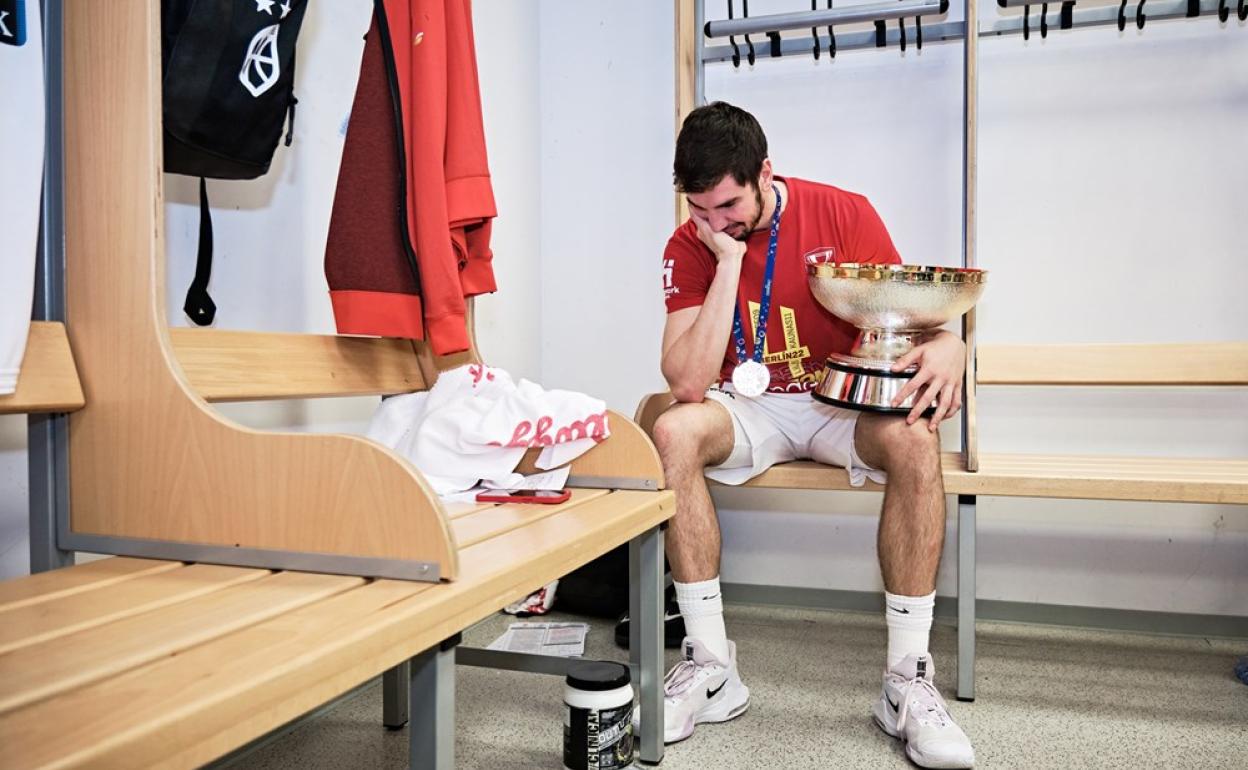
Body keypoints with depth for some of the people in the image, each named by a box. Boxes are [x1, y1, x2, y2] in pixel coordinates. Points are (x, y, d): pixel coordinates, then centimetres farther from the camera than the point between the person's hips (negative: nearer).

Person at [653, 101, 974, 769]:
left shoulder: (843, 214, -8)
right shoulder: (690, 248, -8)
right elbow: (687, 384, -20)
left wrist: (944, 344, -30)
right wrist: (730, 261, -23)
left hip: (843, 400, 0)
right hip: (747, 407, 1)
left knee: (915, 441, -33)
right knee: (671, 432, -31)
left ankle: (907, 680, -21)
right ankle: (711, 666, -21)